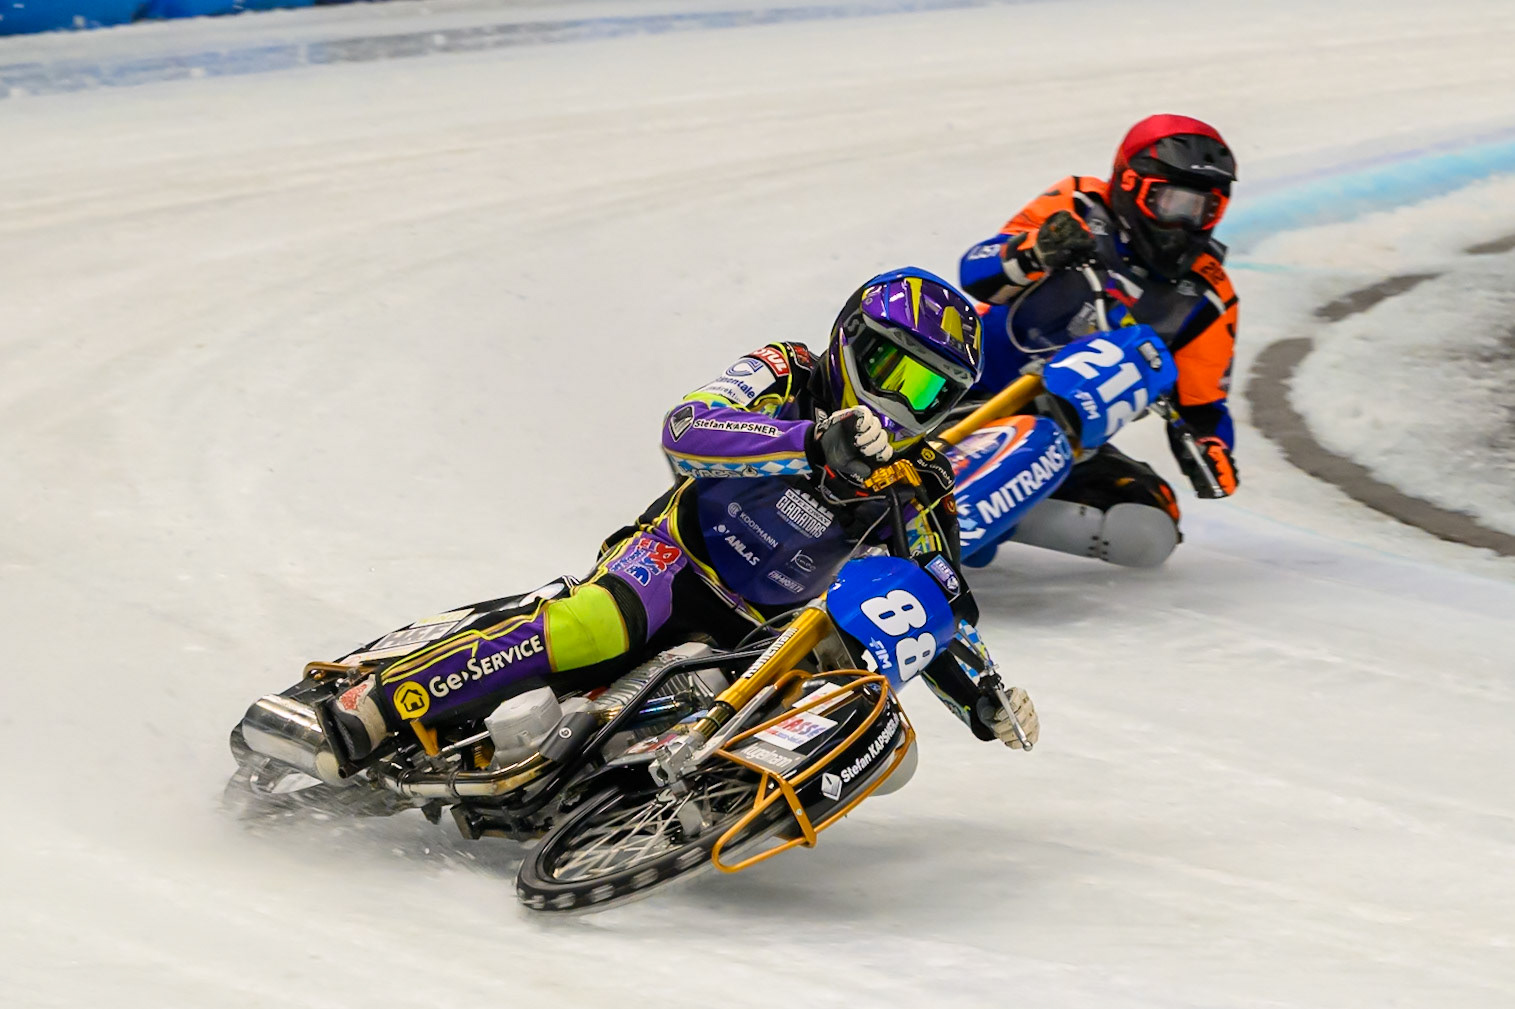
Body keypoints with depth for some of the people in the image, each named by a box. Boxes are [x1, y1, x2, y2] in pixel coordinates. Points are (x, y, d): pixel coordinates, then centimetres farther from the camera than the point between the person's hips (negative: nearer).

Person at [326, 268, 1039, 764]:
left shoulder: (920, 487, 8)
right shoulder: (786, 378, -5)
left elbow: (944, 607, 18)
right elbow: (686, 431, -24)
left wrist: (983, 698, -1)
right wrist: (818, 444, -39)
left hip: (757, 633, 6)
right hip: (678, 555, -6)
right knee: (600, 628, -38)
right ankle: (369, 709, -41)